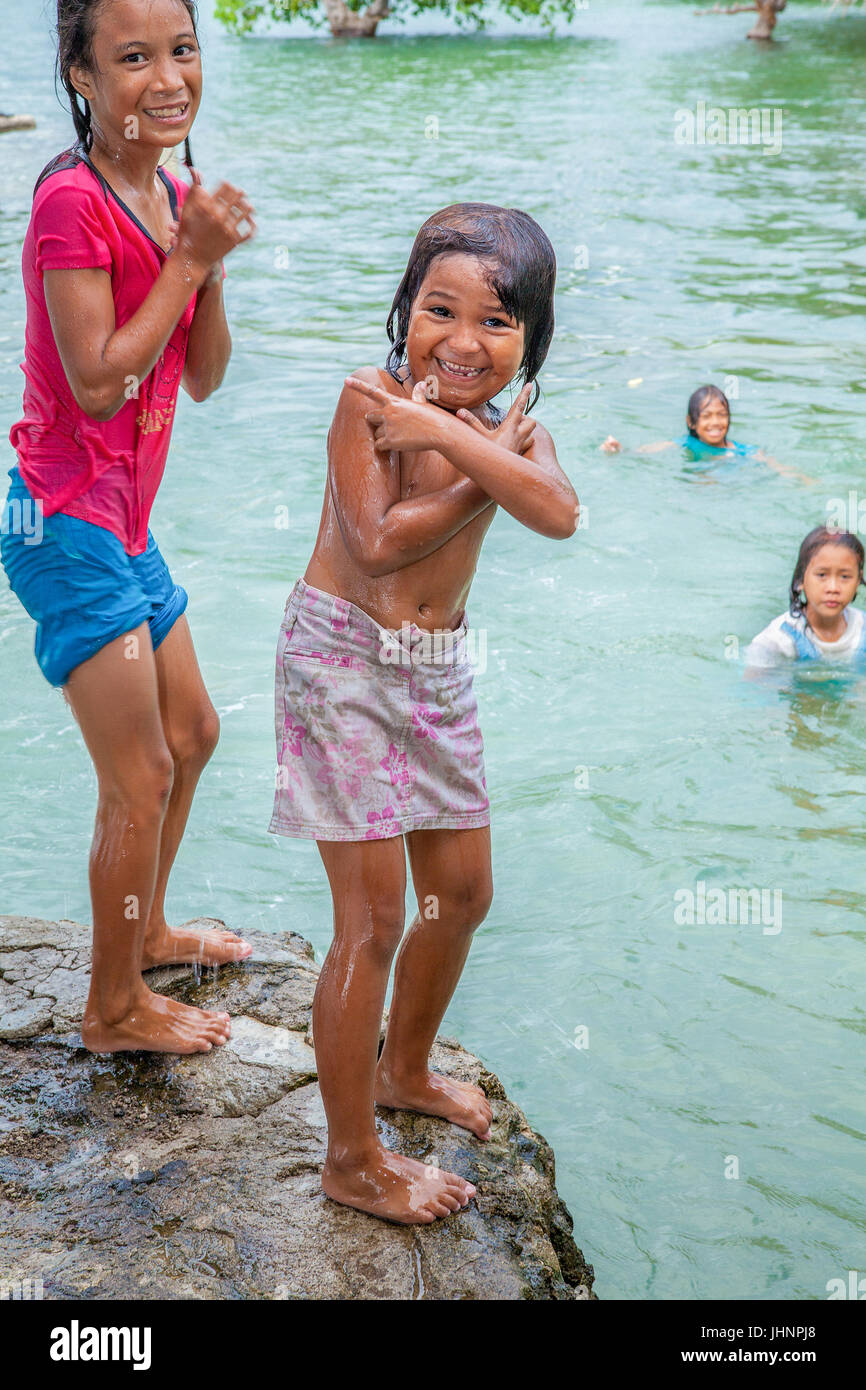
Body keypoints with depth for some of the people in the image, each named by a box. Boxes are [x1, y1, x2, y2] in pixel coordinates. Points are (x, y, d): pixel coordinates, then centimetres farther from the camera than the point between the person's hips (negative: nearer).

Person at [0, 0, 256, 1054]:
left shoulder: (168, 196, 8)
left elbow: (203, 377, 7)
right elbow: (98, 384, -23)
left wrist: (210, 264, -8)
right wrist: (187, 259, -19)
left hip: (125, 521, 9)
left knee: (190, 734, 22)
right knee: (139, 780, -2)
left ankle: (145, 930, 43)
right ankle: (115, 1007, 16)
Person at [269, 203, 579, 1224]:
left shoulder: (514, 431, 2)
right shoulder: (371, 397, -14)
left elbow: (558, 514, -21)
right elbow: (378, 542, -23)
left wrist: (443, 429, -28)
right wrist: (485, 468, -14)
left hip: (438, 669, 7)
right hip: (342, 658, -7)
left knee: (463, 894, 18)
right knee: (374, 917, -4)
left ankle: (404, 1071, 44)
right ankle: (353, 1161, 11)